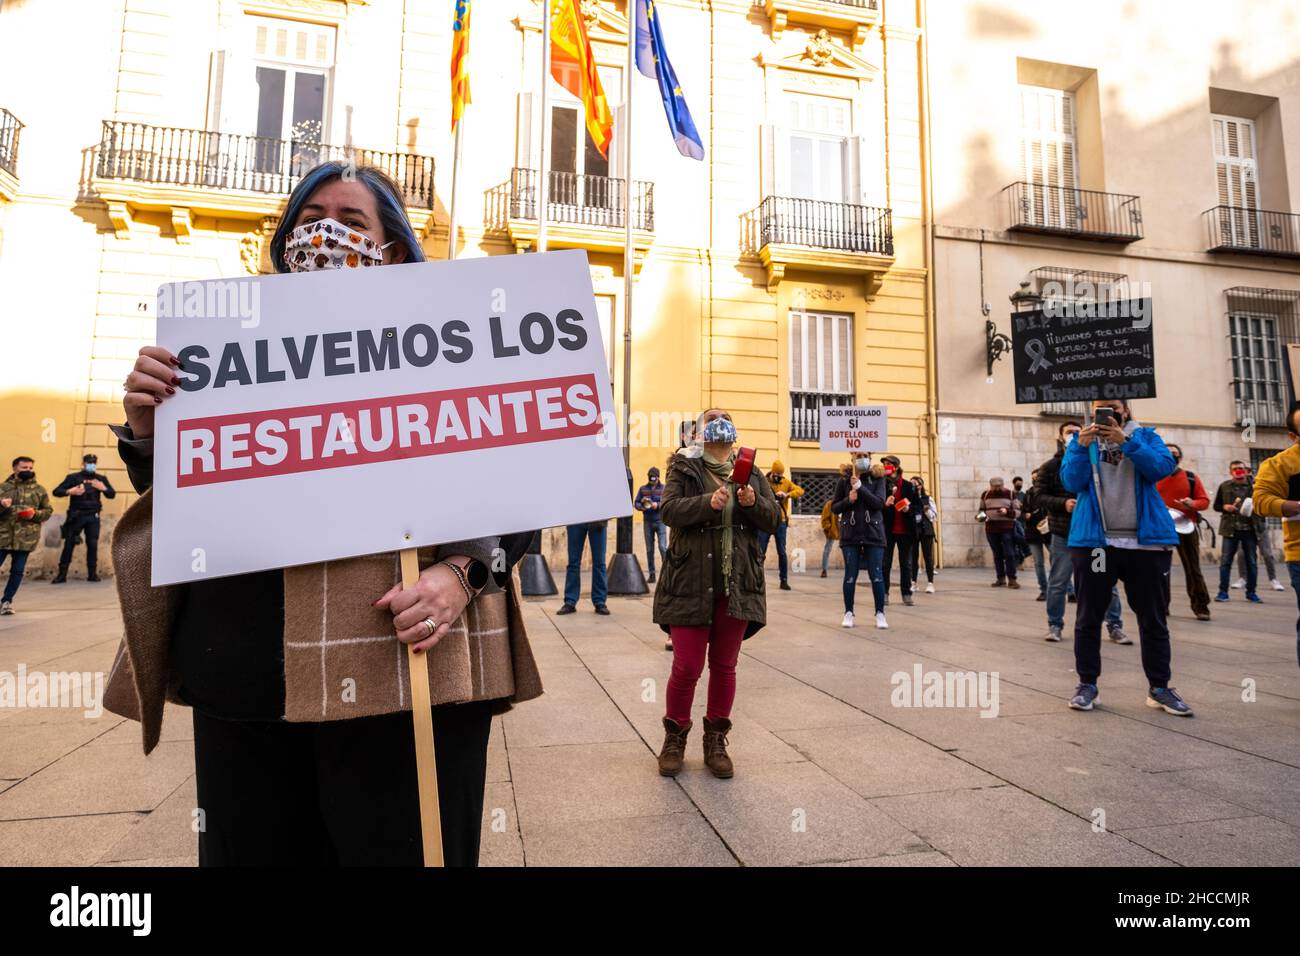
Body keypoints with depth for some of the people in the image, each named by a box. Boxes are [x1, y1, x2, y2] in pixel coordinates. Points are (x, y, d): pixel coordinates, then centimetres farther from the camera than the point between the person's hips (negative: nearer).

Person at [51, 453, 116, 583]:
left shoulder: (101, 479, 11)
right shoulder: (74, 477, 2)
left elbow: (112, 494, 8)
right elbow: (56, 492, -2)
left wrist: (103, 488, -11)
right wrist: (70, 491, -21)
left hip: (93, 517, 2)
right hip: (76, 515, -2)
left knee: (93, 545, 2)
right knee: (69, 544, 0)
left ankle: (92, 573, 9)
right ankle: (62, 574, 6)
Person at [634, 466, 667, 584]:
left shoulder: (664, 488, 1)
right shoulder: (642, 489, 9)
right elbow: (636, 503, 8)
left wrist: (658, 505, -20)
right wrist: (641, 506, -13)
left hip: (660, 521, -3)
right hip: (647, 522, 3)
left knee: (662, 546, -13)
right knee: (649, 549, 5)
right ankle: (652, 574, 12)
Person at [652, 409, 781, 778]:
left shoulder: (751, 473, 14)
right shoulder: (683, 469, 4)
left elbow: (774, 520, 9)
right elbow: (669, 511, -11)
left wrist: (754, 502, -11)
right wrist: (708, 502, -26)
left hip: (738, 585, 3)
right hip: (691, 583, -3)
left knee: (724, 667, 10)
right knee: (687, 668, 0)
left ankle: (716, 741, 26)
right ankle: (674, 738, 22)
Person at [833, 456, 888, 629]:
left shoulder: (877, 479, 2)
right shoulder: (843, 481, 4)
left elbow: (879, 503, -12)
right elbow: (834, 508, 6)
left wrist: (860, 487, -18)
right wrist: (848, 500, -12)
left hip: (873, 533, 0)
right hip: (850, 534, 1)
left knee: (876, 575, 1)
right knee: (850, 575, 4)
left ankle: (880, 613, 11)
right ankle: (848, 613, 14)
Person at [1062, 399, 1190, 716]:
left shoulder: (1145, 437, 9)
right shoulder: (1081, 441, 9)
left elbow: (1162, 467, -10)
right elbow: (1071, 481, -5)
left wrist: (1125, 441, -19)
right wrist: (1082, 447, -19)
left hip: (1146, 541, 1)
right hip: (1094, 541, 0)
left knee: (1153, 618, 8)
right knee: (1089, 617, 4)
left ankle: (1159, 686, 20)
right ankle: (1087, 683, 14)